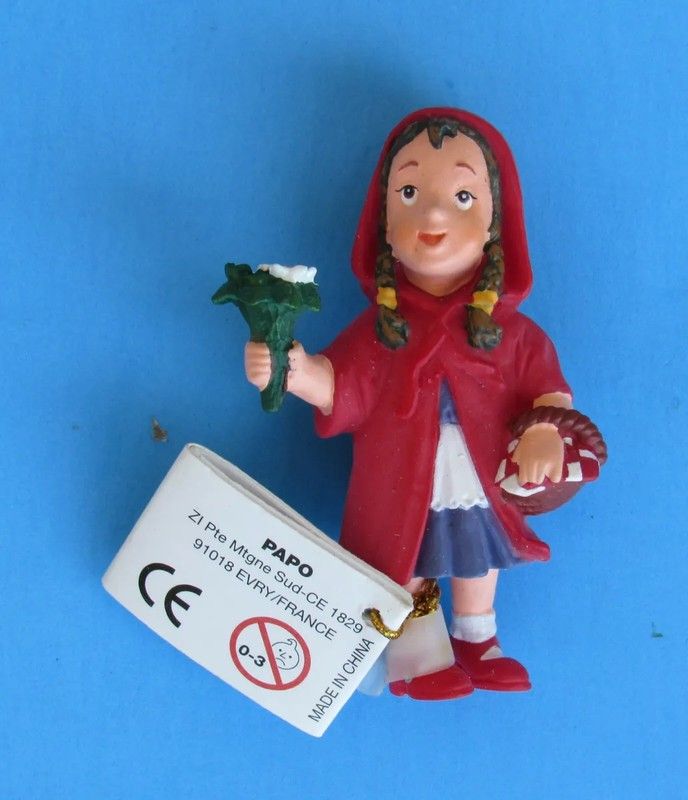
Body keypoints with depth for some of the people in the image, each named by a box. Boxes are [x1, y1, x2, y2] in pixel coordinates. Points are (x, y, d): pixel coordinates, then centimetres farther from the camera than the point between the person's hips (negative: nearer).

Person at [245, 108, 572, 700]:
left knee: (476, 566, 26)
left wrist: (545, 434, -30)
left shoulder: (511, 333, -12)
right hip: (398, 500, -2)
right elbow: (340, 385, -17)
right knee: (402, 576, 18)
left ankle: (476, 645, 52)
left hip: (479, 494, 2)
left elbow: (549, 388, -12)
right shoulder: (379, 329, -15)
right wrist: (296, 371, -36)